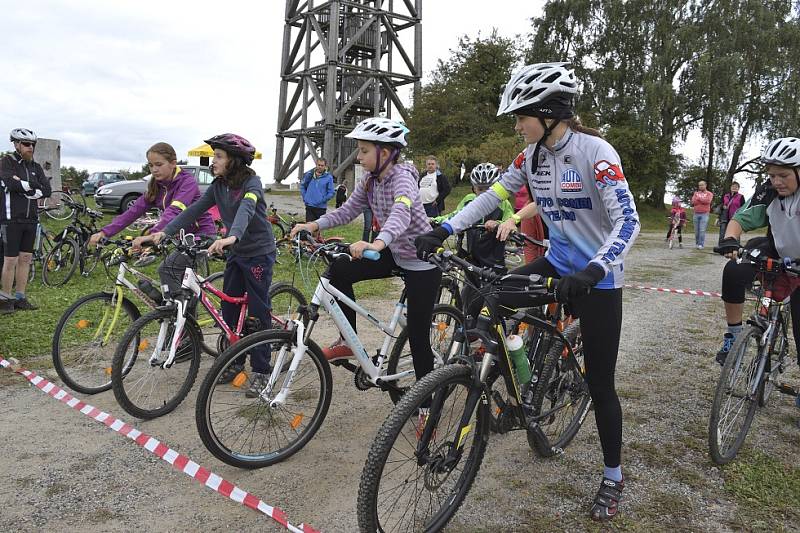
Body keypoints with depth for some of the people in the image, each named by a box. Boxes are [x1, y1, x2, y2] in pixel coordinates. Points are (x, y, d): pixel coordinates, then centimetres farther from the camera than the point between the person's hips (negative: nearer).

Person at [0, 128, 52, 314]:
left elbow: (46, 190, 0)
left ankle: (20, 298, 17)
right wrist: (32, 185, -9)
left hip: (31, 219, 5)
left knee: (25, 259, 8)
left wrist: (22, 185, -11)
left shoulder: (35, 167, 12)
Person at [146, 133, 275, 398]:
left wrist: (232, 236, -55)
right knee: (229, 308, 10)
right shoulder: (218, 186, 3)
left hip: (259, 253, -7)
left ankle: (261, 371, 7)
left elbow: (246, 209, -37)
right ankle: (235, 361, 25)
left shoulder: (251, 182, -17)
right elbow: (194, 210, -3)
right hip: (236, 252, 7)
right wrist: (165, 231, -15)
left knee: (258, 312, -3)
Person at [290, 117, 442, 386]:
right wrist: (314, 225, -16)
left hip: (422, 264, -8)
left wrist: (378, 243, -61)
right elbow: (347, 211, 1)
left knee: (418, 336, -3)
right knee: (339, 270, -7)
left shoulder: (402, 177, -24)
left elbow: (401, 213, -43)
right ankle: (348, 341, 6)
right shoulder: (371, 181, 1)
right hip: (396, 254, 8)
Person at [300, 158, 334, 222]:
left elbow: (331, 193, -3)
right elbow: (302, 186, 17)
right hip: (309, 206, 2)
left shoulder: (328, 177, -3)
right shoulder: (309, 174, 4)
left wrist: (323, 200, -12)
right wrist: (304, 197, 7)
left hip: (321, 207, -1)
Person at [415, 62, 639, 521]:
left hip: (598, 278, -6)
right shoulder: (533, 156, -1)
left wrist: (592, 271, -41)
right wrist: (443, 230, -6)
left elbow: (628, 222, -26)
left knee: (599, 384, 2)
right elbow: (492, 197, 3)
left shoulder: (595, 152, -21)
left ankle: (613, 480, 24)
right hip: (558, 265, 6)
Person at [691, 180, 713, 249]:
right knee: (696, 230, 5)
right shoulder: (696, 193, 16)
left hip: (704, 214, -3)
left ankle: (701, 244, -11)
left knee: (702, 230, -11)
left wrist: (698, 199, -3)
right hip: (696, 214, 4)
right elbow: (693, 202, 0)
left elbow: (707, 201, -13)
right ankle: (697, 243, 14)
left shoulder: (709, 193, 7)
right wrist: (703, 200, -7)